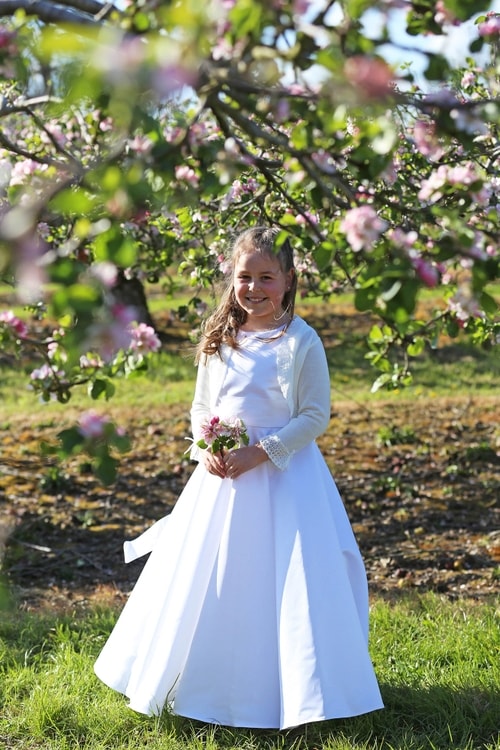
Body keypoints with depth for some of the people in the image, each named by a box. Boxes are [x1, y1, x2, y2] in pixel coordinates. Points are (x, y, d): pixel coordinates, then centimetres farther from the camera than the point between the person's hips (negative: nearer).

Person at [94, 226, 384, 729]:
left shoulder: (301, 342, -10)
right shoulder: (219, 340, 5)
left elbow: (316, 415, -10)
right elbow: (201, 407, 13)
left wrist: (260, 452, -18)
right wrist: (205, 447, -7)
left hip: (284, 476, -5)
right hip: (222, 476, 5)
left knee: (283, 585, -1)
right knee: (207, 581, 12)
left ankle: (290, 688, 14)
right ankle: (211, 679, 30)